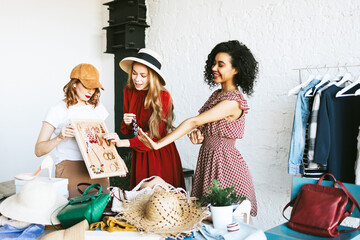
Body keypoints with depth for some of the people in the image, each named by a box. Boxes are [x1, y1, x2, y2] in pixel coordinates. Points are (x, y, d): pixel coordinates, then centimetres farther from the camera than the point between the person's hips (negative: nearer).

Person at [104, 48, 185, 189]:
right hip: (139, 156, 5)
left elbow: (155, 135, -19)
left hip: (161, 155, -5)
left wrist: (123, 143, -27)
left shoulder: (163, 97, -16)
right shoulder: (129, 92, 2)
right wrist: (126, 123, -11)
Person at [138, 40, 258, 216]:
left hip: (224, 164, -8)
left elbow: (193, 122, -25)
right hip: (207, 160, 9)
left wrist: (158, 144, -27)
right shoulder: (216, 95, 10)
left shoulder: (233, 102, -19)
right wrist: (198, 135, -9)